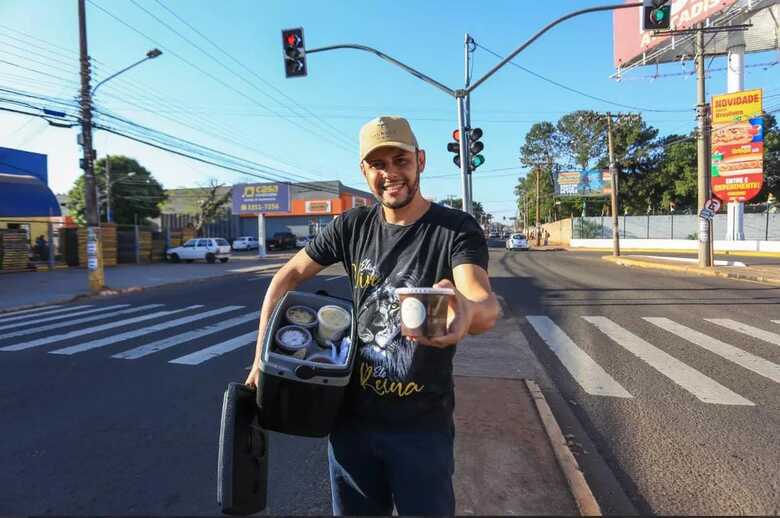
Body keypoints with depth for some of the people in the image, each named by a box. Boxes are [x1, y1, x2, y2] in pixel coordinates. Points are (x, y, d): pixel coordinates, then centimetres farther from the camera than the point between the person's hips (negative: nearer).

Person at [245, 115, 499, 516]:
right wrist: (262, 352, -1)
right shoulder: (352, 227, -3)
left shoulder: (457, 229, -14)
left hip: (422, 423, -3)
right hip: (352, 415, 4)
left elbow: (486, 305, -31)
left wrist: (468, 312, -55)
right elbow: (290, 275, 6)